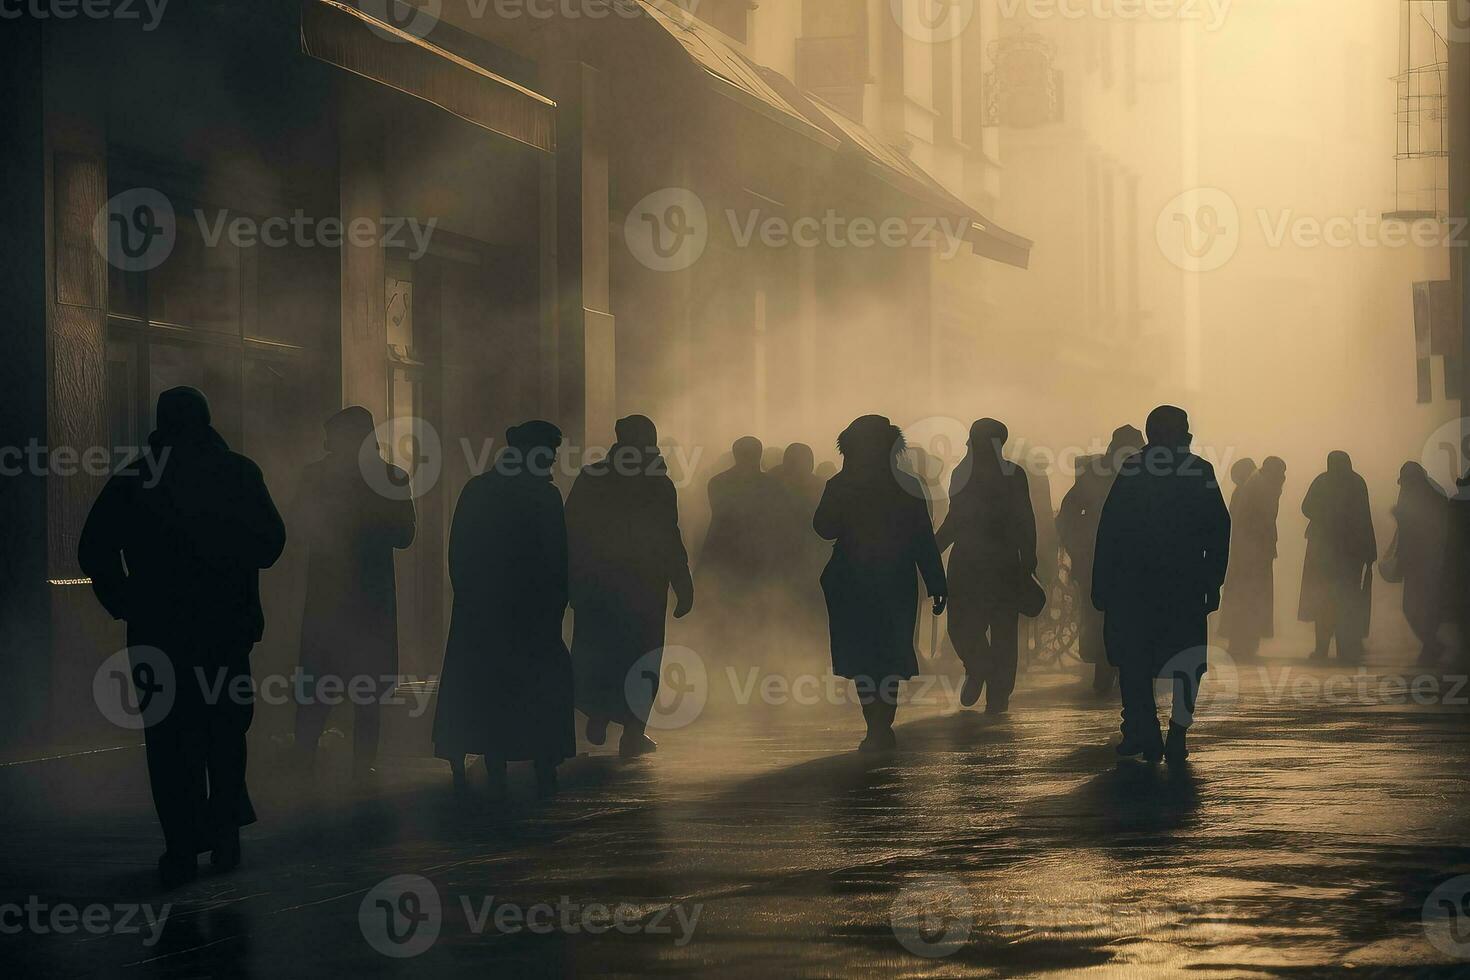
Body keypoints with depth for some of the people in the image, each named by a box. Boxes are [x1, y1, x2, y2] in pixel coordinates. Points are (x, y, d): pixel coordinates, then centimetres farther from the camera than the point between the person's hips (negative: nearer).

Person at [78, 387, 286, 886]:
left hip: (157, 629, -1)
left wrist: (123, 602, 8)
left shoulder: (132, 479, -1)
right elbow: (271, 542, 3)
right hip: (228, 625, 1)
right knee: (226, 728, 15)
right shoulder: (238, 473, 0)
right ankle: (225, 835, 10)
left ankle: (182, 848, -1)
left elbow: (94, 550, -3)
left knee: (169, 737, 3)